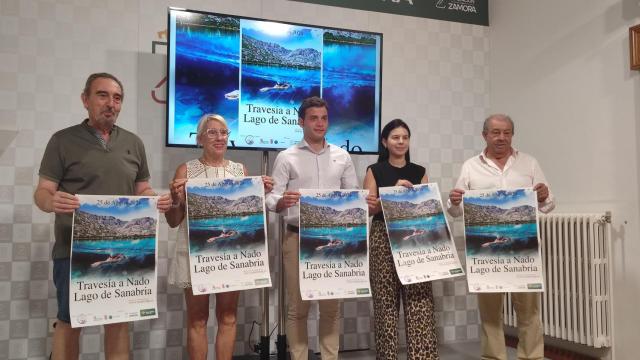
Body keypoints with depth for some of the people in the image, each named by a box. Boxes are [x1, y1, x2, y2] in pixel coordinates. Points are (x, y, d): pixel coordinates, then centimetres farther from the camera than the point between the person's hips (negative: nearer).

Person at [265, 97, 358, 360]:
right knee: (297, 306, 5)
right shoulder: (287, 157, 1)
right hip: (298, 238, -2)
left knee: (331, 306, 9)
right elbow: (271, 200, -4)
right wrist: (282, 201, -27)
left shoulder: (342, 156, 10)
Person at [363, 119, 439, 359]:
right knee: (386, 300, 2)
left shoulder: (419, 172, 12)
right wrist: (394, 189, -15)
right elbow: (369, 208, -4)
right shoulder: (375, 171, 5)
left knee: (420, 300, -4)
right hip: (383, 238, -2)